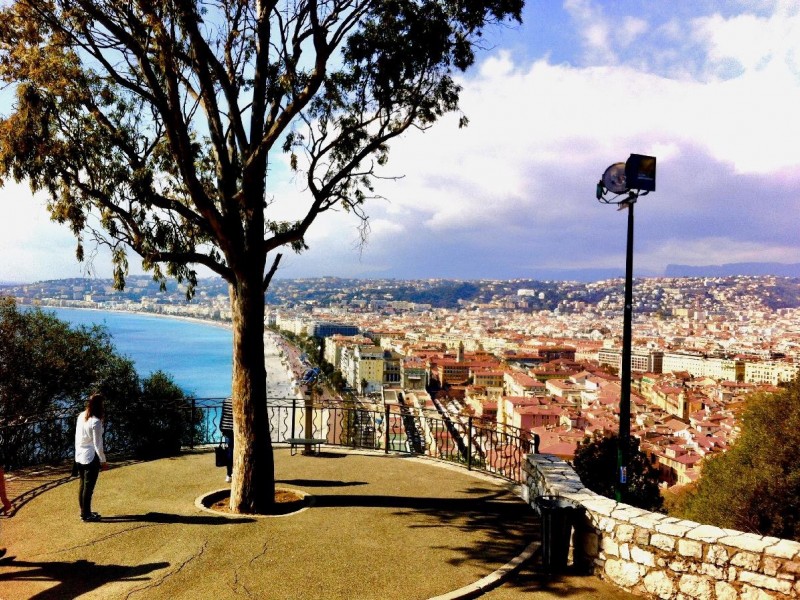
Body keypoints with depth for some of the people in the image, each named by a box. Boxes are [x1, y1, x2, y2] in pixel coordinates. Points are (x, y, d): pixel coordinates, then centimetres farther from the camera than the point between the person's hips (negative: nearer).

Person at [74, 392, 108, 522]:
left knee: (82, 485, 18)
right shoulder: (96, 422, -23)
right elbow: (97, 444, -18)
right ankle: (86, 515, 14)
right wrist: (103, 460, -8)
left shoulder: (81, 416, 0)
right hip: (91, 457, -8)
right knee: (89, 487, 4)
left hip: (79, 456, 8)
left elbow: (77, 436, 9)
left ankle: (84, 512, 30)